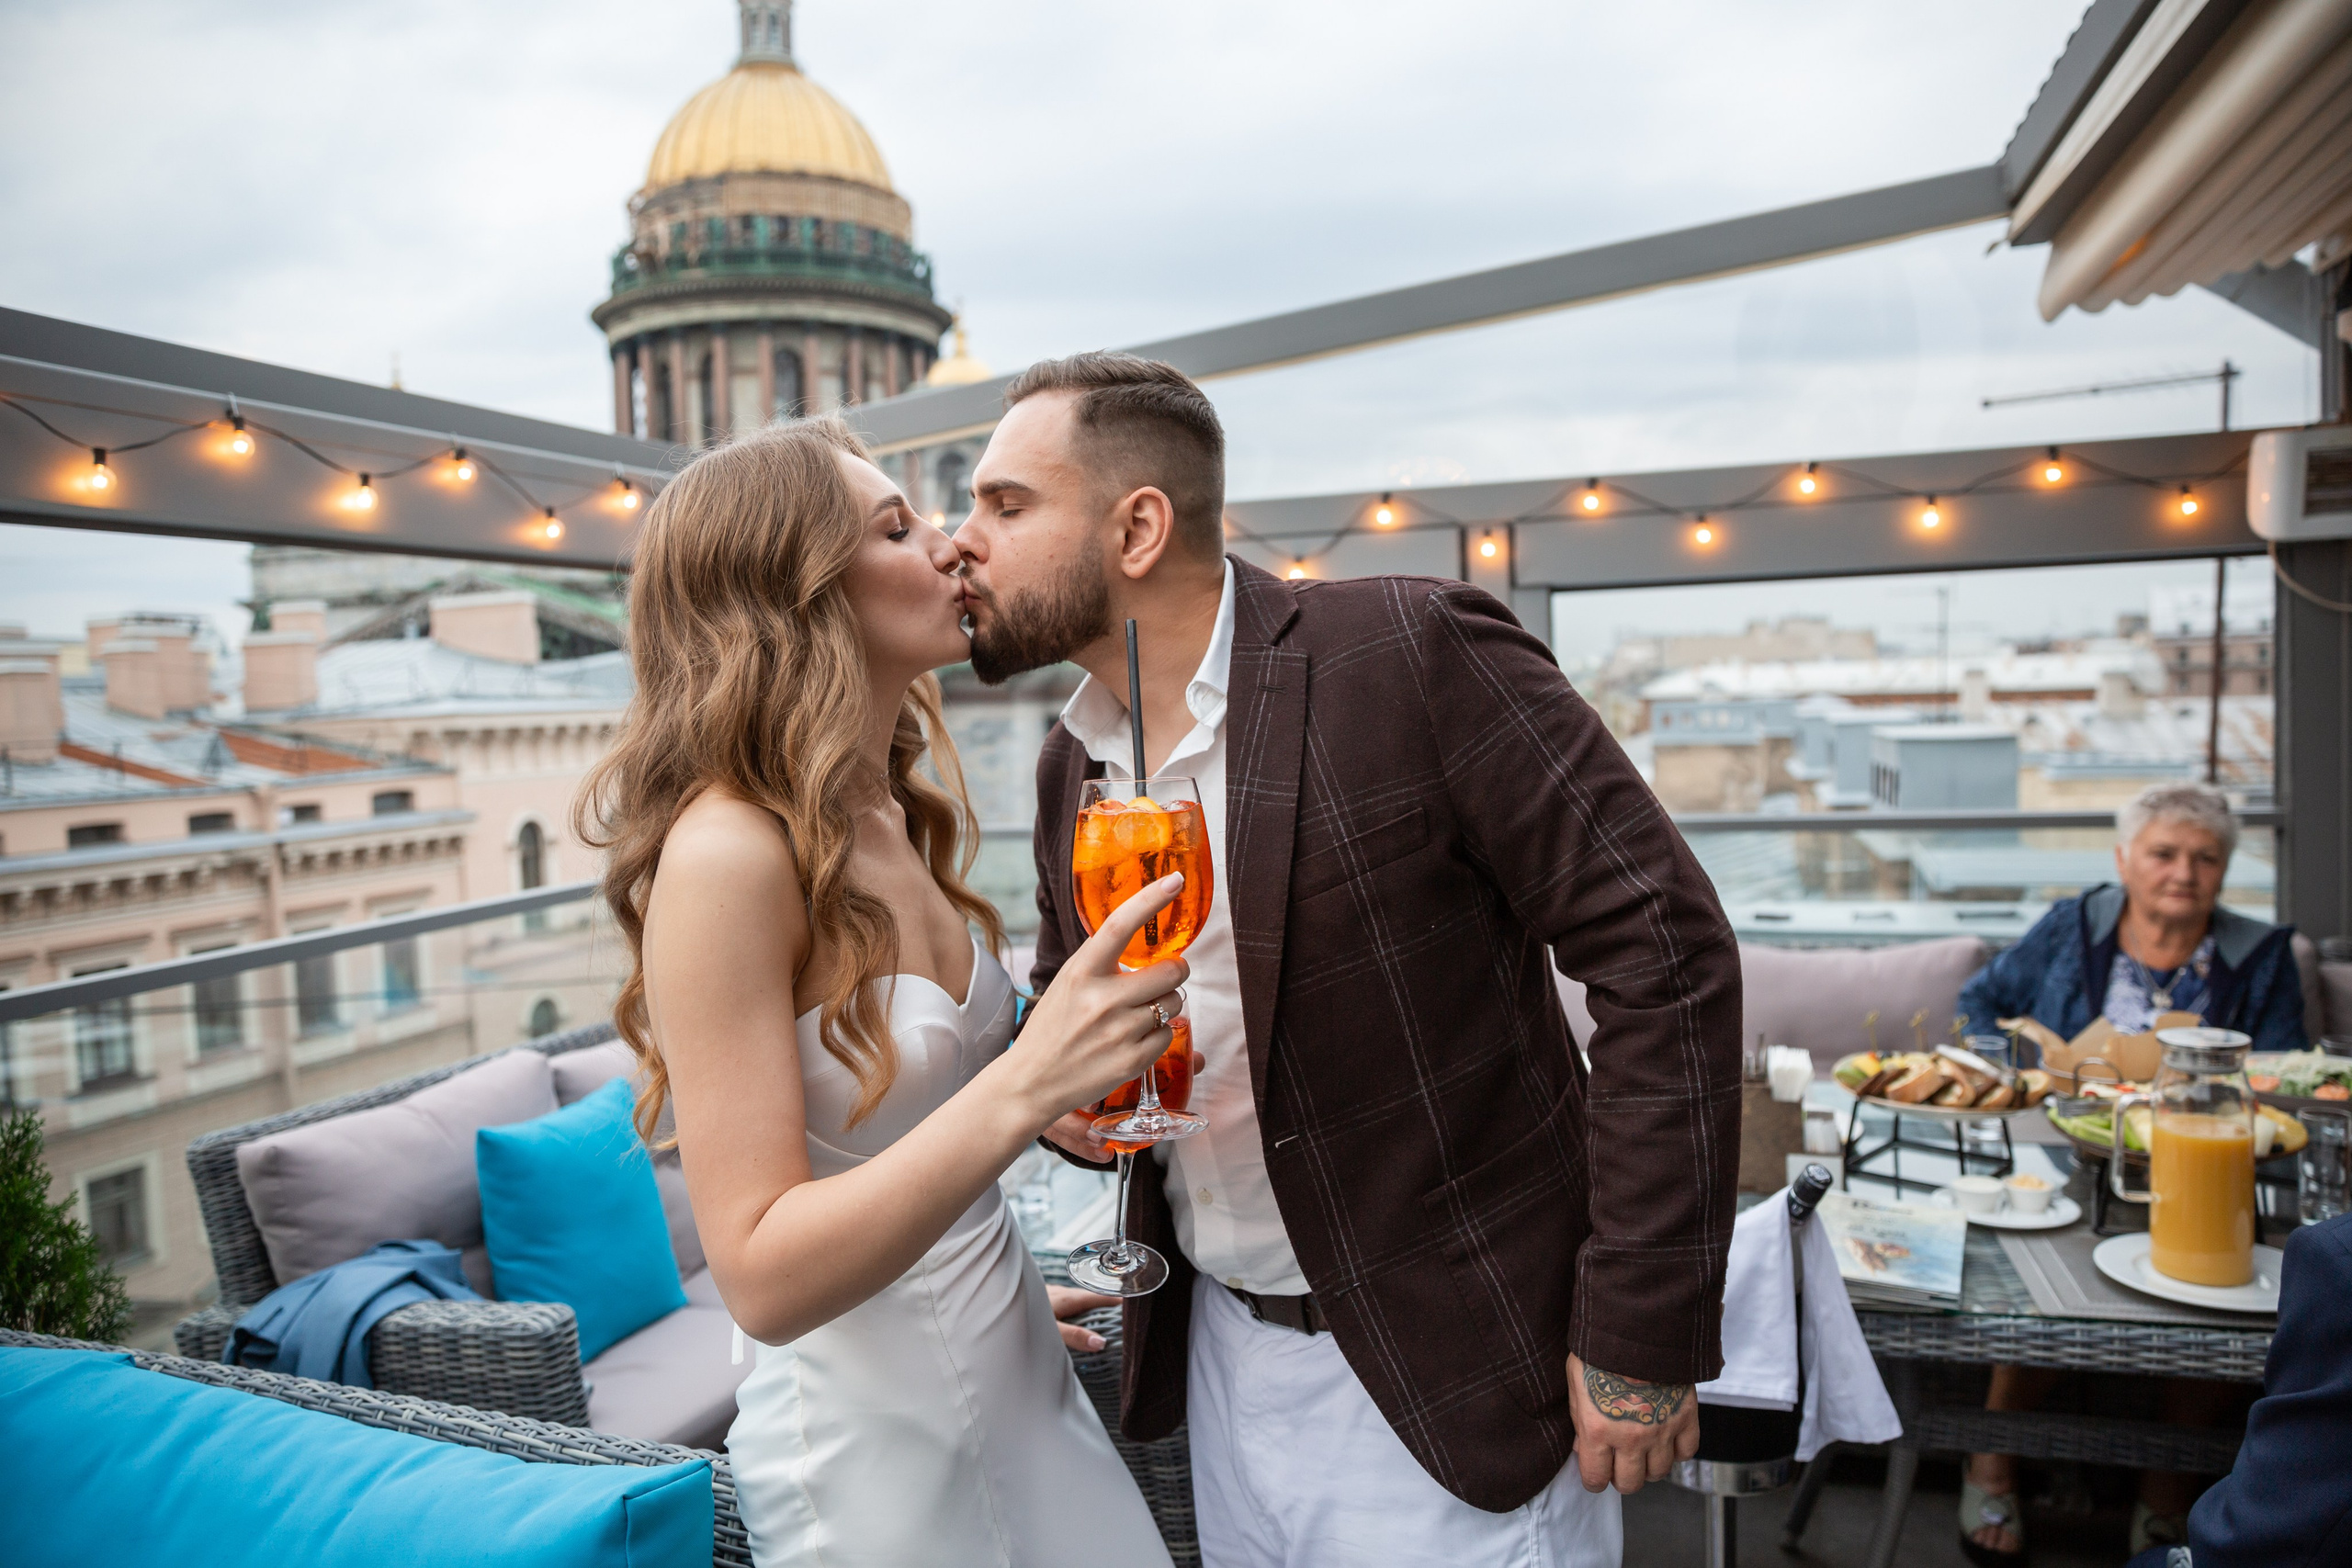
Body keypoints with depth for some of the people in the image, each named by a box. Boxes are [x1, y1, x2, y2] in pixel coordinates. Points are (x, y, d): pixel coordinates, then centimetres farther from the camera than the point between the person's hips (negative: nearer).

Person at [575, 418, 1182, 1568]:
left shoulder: (903, 820, 1)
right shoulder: (727, 853, -23)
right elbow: (762, 1278, -25)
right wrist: (1023, 1086, -34)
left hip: (1017, 1374, 7)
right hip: (875, 1441, -7)